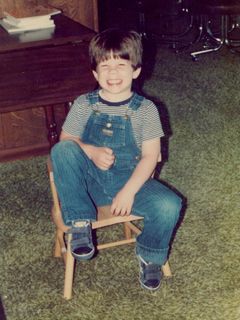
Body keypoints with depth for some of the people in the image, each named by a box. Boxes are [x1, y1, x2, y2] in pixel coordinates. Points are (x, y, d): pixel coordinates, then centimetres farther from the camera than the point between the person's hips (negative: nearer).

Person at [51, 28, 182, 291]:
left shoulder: (145, 109, -3)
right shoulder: (84, 105, 0)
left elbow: (150, 155, -7)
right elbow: (65, 139, 0)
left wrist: (129, 191, -19)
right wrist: (91, 152, -21)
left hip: (130, 180, 0)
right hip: (89, 182, 0)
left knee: (169, 206, -26)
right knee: (62, 150, -28)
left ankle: (149, 254, 8)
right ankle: (80, 223, -18)